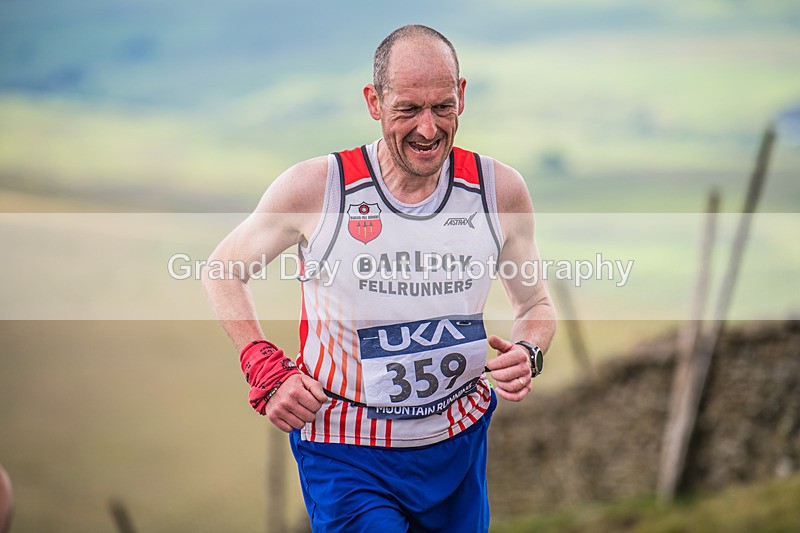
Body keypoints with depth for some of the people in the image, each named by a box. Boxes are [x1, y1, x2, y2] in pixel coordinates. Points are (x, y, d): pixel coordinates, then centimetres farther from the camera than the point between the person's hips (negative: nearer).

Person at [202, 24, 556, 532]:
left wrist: (526, 353, -13)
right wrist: (266, 370, -9)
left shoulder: (500, 190, -5)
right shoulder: (315, 186, -13)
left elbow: (536, 305, 10)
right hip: (346, 452, -3)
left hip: (459, 444, 4)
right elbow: (223, 270, 3)